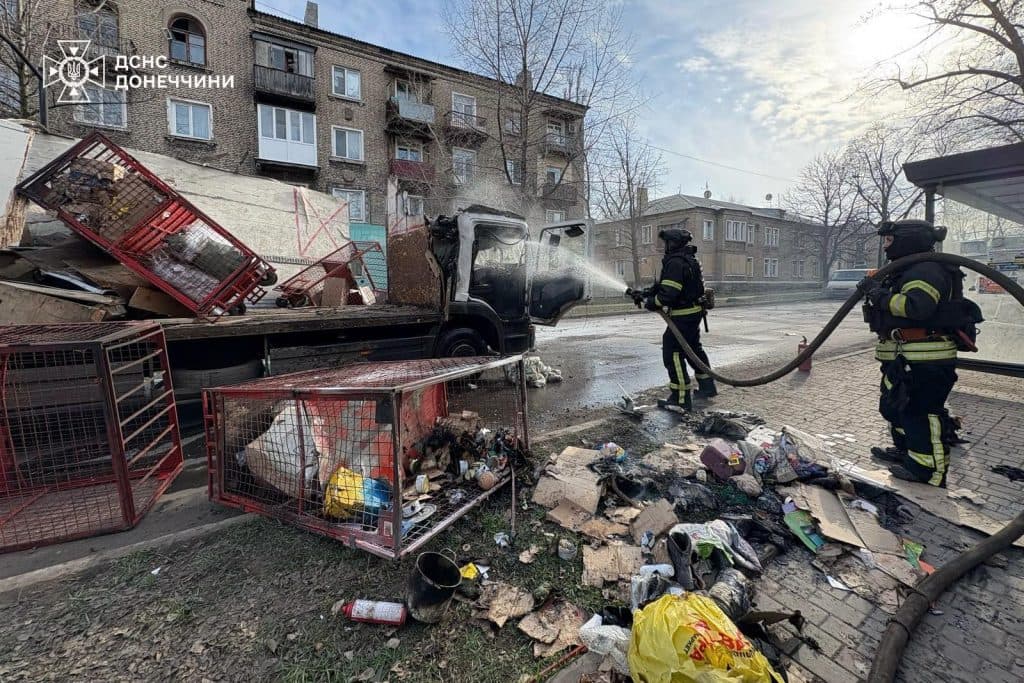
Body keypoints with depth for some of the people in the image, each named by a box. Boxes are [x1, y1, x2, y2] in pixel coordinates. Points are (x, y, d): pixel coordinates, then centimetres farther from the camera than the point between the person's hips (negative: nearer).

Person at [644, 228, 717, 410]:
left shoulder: (675, 263, -19)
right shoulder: (689, 260, 14)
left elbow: (668, 293, -25)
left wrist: (652, 302, -9)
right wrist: (652, 292, 10)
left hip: (683, 316, -11)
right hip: (694, 312, 11)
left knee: (673, 353, -6)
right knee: (694, 348, 23)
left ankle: (681, 398, -4)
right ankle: (707, 386, 37)